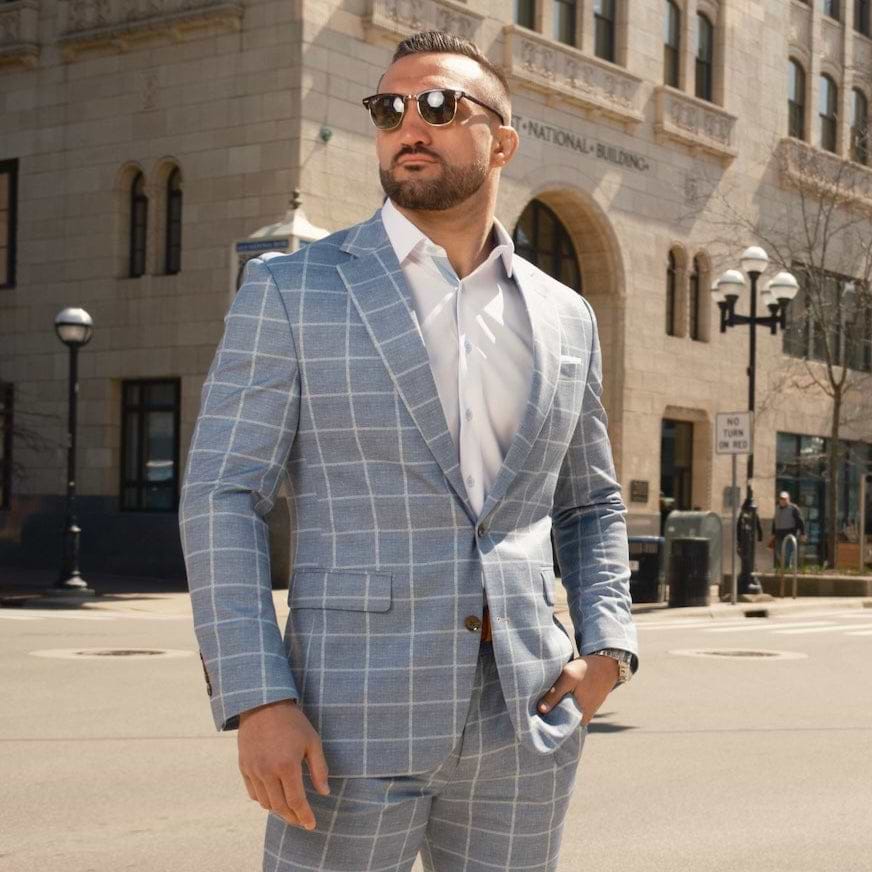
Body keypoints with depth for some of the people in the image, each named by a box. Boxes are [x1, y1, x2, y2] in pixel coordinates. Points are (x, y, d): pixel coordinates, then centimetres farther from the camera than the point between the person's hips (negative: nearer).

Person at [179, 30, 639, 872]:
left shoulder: (564, 318, 11)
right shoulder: (289, 292, -2)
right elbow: (222, 499, -6)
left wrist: (608, 648, 3)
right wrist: (257, 702, -16)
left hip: (522, 720, 4)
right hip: (355, 711, -4)